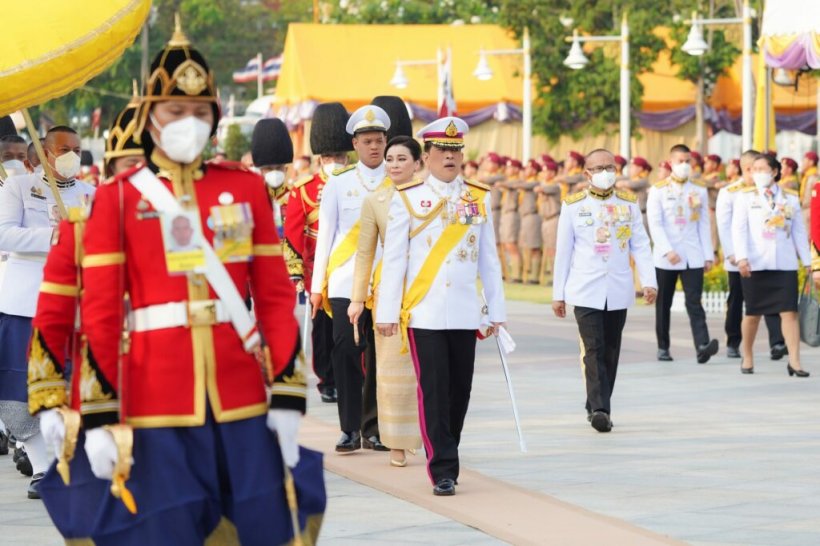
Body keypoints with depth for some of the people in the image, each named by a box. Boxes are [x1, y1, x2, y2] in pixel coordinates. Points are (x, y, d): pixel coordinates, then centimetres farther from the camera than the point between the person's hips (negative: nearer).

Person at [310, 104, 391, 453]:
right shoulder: (338, 183, 7)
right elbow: (325, 234, 7)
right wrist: (317, 286, 4)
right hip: (345, 283, 0)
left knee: (380, 357, 2)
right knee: (346, 352, -5)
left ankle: (374, 429, 10)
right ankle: (350, 430, 1)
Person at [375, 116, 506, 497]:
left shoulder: (480, 198, 9)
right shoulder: (407, 198, 1)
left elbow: (489, 259, 12)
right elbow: (393, 259, 0)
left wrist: (497, 311, 9)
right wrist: (387, 313, -4)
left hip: (465, 313, 3)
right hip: (424, 313, -3)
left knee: (460, 390, 5)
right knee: (434, 391, -7)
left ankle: (444, 457, 20)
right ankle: (443, 470, -5)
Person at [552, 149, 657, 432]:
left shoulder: (629, 204, 9)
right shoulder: (573, 206, 3)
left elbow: (640, 246, 7)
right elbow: (563, 251, 6)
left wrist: (649, 281, -5)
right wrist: (558, 293, 5)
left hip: (618, 291, 3)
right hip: (585, 291, -3)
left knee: (611, 351, 8)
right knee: (593, 350, -13)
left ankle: (598, 408, 18)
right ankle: (599, 409, -19)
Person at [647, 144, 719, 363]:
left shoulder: (699, 191, 11)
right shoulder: (658, 190, 1)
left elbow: (704, 225, 11)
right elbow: (655, 225, -6)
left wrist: (708, 255, 5)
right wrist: (668, 251, -17)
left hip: (693, 257, 1)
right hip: (666, 258, -1)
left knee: (694, 302, -11)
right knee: (663, 304, 7)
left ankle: (702, 346, -24)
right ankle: (663, 347, 18)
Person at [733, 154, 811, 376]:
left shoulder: (791, 198, 11)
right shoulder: (746, 197, 5)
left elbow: (799, 231, 13)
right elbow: (738, 229, -2)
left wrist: (806, 260, 10)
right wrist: (741, 257, -14)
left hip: (785, 264, 1)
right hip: (755, 265, -1)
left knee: (789, 312, -8)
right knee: (753, 314, 5)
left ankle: (794, 361, -9)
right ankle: (747, 358, 22)